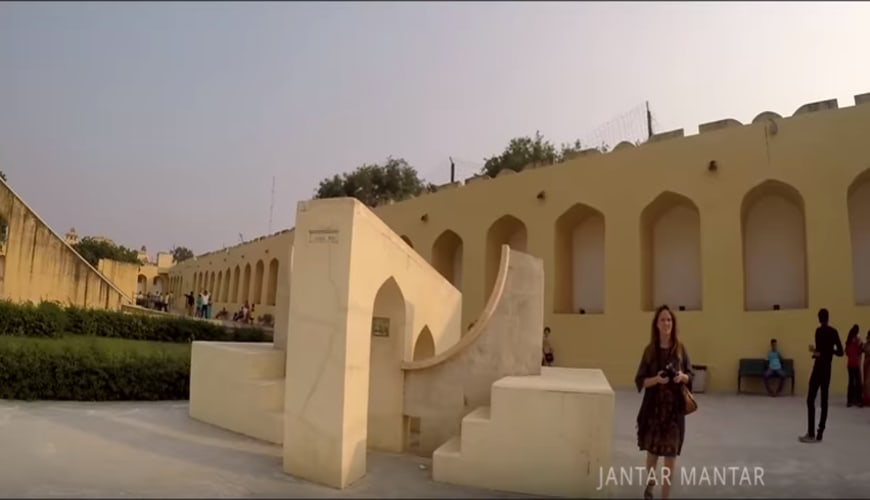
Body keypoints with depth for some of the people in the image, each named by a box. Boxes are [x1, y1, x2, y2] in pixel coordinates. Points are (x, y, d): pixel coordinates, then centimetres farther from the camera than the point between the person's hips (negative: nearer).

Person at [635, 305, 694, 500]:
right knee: (652, 449, 14)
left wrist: (682, 376, -16)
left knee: (670, 453, 3)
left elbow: (691, 376, 5)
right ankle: (650, 482, 42)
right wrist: (656, 379, -21)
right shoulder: (650, 350, -3)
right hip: (654, 406, 0)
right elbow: (639, 380, -2)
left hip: (675, 407, 0)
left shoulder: (680, 349, -1)